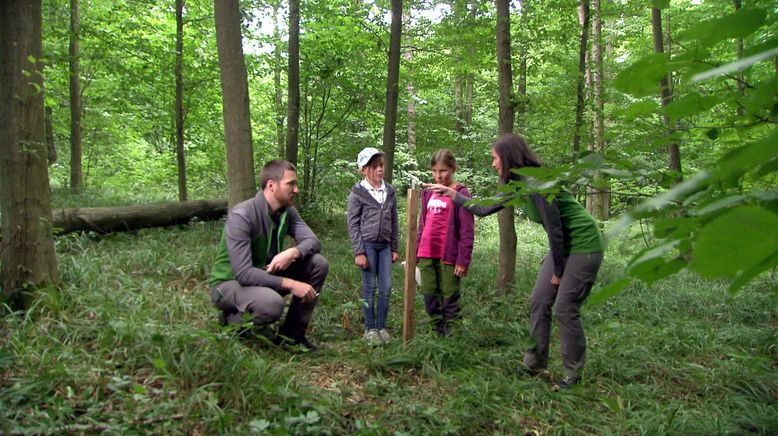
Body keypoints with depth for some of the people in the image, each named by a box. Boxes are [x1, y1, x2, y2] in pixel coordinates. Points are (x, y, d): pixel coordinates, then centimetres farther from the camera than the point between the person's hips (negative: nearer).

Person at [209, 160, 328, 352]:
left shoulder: (287, 211, -3)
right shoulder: (241, 216, -26)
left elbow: (313, 241, -6)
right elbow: (243, 273, -32)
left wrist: (293, 252, -29)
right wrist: (290, 284, -33)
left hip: (266, 275, 7)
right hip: (229, 283, -7)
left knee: (319, 263, -11)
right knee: (272, 304, -38)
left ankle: (292, 335, 0)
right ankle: (231, 320, -2)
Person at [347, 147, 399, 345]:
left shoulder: (390, 191, 8)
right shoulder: (358, 192, -5)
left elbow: (393, 221, 13)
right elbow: (353, 224, -5)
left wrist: (394, 248, 11)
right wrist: (358, 252, -10)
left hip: (385, 245, 4)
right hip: (368, 245, -4)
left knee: (386, 288, 4)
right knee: (369, 288, 2)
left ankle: (381, 327, 17)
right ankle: (370, 329, 13)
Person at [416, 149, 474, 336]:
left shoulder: (460, 194, -5)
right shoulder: (428, 193, 13)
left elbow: (467, 231, -8)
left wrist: (463, 260, -12)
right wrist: (415, 253, 16)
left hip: (448, 256, -5)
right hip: (426, 255, 6)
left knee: (449, 298, 2)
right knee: (429, 296, 9)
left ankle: (450, 334, 13)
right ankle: (437, 332, 22)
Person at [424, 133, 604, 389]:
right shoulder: (517, 186, 5)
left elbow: (554, 229, -22)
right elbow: (483, 209, 14)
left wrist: (557, 272, -13)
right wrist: (450, 193, 14)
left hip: (584, 245, -9)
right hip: (563, 246, 9)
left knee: (565, 309, -6)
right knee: (539, 302, 7)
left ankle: (573, 374, 9)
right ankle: (534, 364, 18)